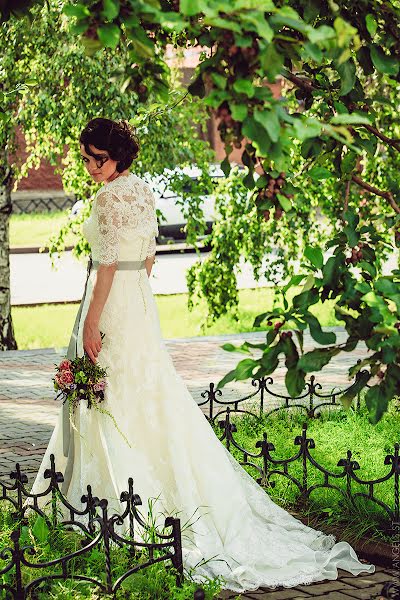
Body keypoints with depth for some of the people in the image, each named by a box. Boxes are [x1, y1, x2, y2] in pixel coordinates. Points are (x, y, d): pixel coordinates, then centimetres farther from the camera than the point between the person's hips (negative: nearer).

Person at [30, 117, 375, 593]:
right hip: (142, 301, 9)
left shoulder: (110, 196, -16)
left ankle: (121, 497, 3)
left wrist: (92, 320, -19)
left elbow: (108, 263, -20)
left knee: (114, 399, -2)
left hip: (114, 301, -9)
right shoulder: (143, 191, 10)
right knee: (150, 392, 14)